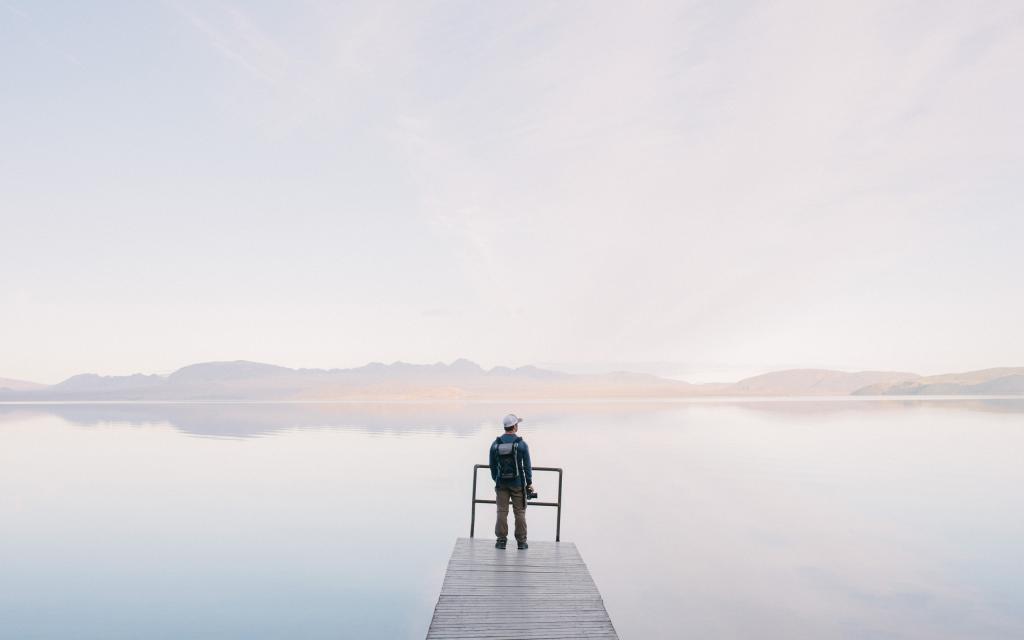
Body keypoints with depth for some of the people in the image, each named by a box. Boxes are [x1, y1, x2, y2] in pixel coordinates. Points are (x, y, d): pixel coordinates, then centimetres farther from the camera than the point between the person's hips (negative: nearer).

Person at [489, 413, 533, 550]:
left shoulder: (495, 444, -2)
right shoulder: (521, 444, -10)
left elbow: (493, 466, 6)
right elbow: (527, 466, -7)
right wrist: (529, 483, 4)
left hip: (501, 483, 2)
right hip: (518, 483, -2)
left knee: (502, 511, 7)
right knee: (519, 512, 7)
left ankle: (501, 540, 9)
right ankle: (521, 541, 12)